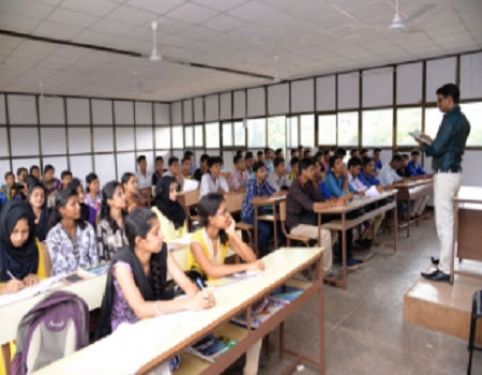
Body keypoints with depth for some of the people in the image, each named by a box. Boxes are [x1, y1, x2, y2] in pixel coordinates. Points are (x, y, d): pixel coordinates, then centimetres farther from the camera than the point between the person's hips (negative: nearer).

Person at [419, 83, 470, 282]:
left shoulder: (451, 118, -15)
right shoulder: (462, 119, 15)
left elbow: (436, 150, -18)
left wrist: (424, 145, 1)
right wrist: (431, 141, 14)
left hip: (445, 174, -10)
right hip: (453, 172, 10)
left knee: (444, 222, -8)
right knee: (449, 220, 18)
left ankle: (445, 270, -4)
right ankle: (447, 257, 29)